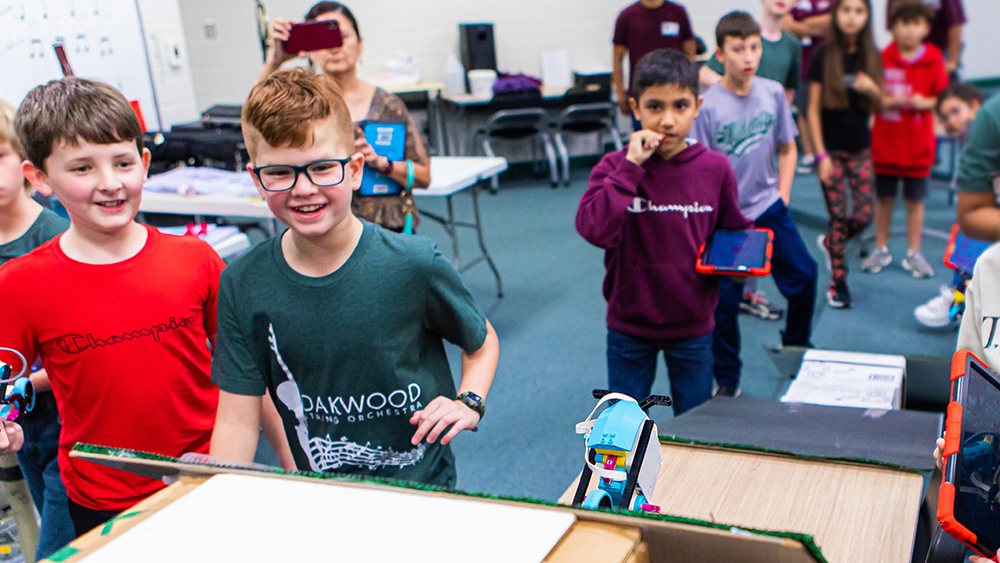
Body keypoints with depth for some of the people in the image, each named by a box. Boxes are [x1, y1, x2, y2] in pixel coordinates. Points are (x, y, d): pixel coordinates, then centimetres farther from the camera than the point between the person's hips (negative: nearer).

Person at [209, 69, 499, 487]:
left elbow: (482, 343, 8)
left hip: (423, 489, -2)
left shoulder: (414, 265, -10)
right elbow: (237, 419, 0)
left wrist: (468, 403, -8)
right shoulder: (243, 286, -4)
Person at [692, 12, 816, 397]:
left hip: (768, 207, 4)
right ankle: (726, 379, 20)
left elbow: (787, 149, 10)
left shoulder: (773, 93, -1)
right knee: (724, 298, 1)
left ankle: (796, 346, 34)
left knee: (804, 276, 6)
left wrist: (782, 195, 2)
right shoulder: (708, 105, -14)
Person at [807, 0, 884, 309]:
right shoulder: (824, 56, -6)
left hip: (860, 148, 3)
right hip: (831, 148, -3)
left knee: (864, 214, -3)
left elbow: (879, 107, 10)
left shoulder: (872, 57, 4)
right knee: (838, 216, -1)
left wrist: (872, 89, -14)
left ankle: (829, 243, 28)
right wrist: (820, 154, -10)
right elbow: (814, 109, -6)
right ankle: (838, 281, 13)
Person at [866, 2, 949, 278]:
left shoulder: (933, 60, -3)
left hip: (918, 146, 0)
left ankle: (913, 254, 20)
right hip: (885, 143, 0)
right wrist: (896, 100, -21)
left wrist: (924, 103, -19)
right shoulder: (883, 58, -5)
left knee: (915, 201, 8)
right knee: (884, 198, 11)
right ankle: (881, 250, 26)